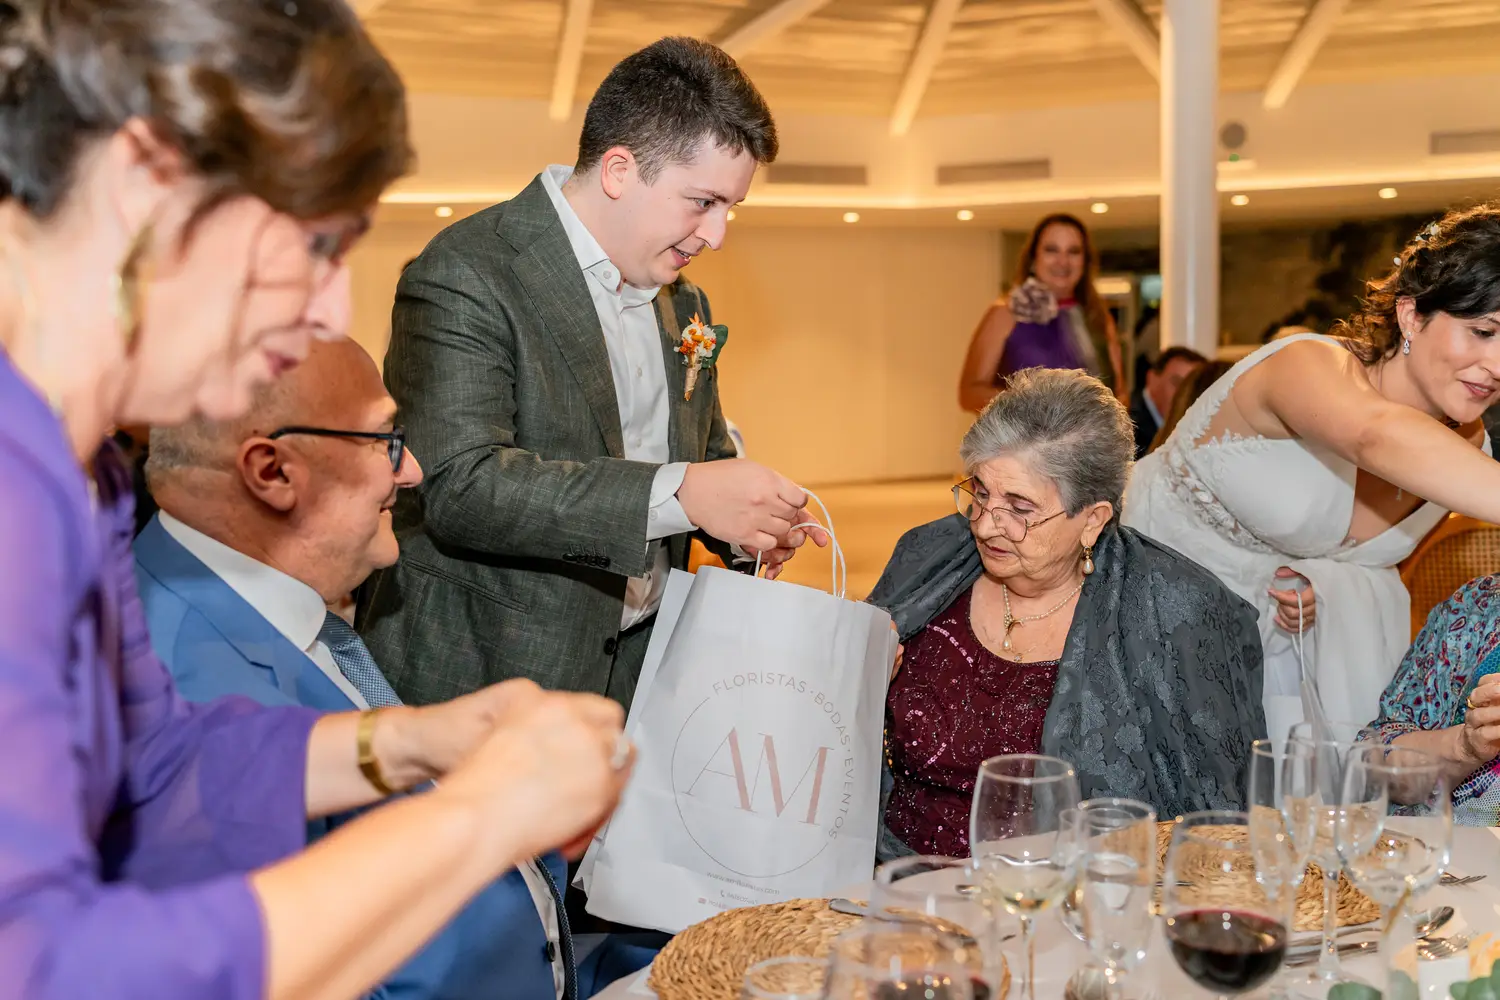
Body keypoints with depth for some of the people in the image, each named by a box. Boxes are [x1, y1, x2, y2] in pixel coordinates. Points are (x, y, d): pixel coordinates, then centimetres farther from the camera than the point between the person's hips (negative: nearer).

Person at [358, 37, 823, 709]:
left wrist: (748, 520, 0)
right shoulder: (465, 275, -15)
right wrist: (676, 494, -31)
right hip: (480, 680, -7)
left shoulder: (683, 306, 11)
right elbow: (459, 486, -26)